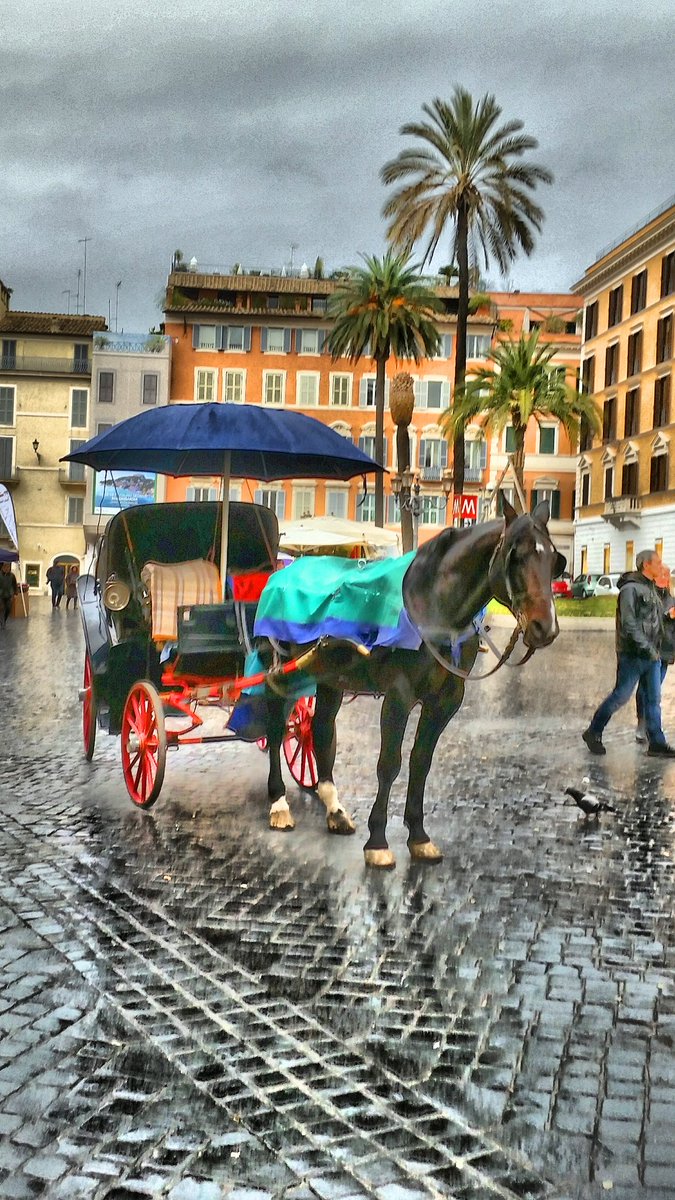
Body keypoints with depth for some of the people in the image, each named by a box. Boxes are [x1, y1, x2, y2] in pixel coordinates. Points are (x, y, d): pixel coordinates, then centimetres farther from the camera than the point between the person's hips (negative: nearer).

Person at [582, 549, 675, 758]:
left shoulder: (652, 589, 16)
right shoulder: (631, 588, -13)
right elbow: (629, 624, -20)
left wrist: (656, 649, 11)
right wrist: (647, 648, -21)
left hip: (652, 656, 8)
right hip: (633, 655, -8)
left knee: (654, 699, 7)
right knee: (620, 696, -2)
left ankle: (657, 743, 11)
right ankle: (593, 733, 12)